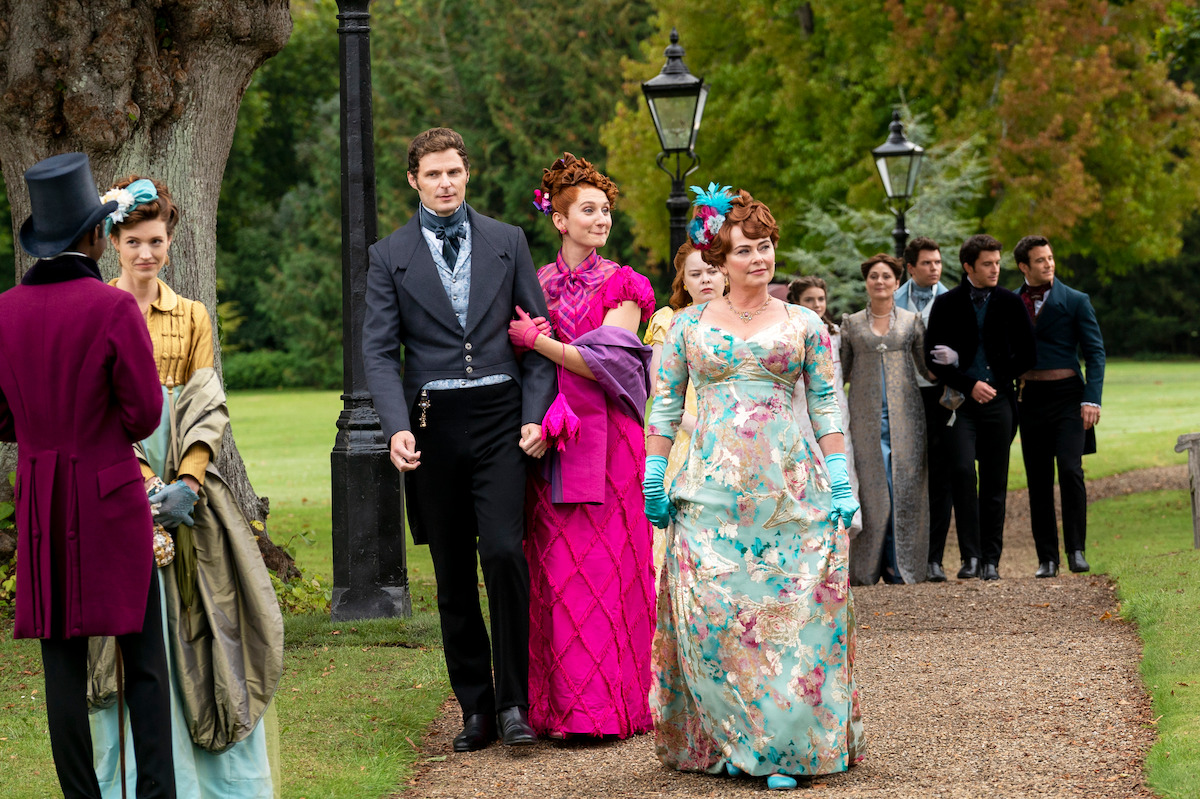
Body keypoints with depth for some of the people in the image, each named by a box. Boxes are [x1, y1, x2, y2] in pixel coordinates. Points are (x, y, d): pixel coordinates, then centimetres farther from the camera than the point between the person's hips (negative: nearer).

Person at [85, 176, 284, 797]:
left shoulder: (192, 316, 12)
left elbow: (206, 407, 5)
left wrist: (186, 484, -10)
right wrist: (144, 484, -15)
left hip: (184, 486, 3)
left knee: (203, 624, 0)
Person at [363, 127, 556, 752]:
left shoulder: (506, 242, 9)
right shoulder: (389, 257, 6)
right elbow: (379, 351, 1)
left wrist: (535, 416, -3)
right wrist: (397, 427, -14)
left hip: (499, 417, -1)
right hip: (432, 423, 1)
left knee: (503, 552, -15)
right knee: (453, 576, 5)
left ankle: (513, 701, -6)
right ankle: (475, 707, 13)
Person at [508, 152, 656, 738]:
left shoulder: (623, 286, 4)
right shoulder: (535, 286, 11)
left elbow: (605, 362, -7)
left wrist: (536, 340, -9)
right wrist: (542, 409, -10)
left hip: (607, 442, -2)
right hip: (551, 443, 2)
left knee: (608, 566, -4)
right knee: (556, 569, -2)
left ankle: (614, 702, 1)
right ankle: (563, 706, 2)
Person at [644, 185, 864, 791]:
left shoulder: (803, 324, 8)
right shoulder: (689, 324, 8)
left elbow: (826, 406, 8)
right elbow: (664, 405, 10)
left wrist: (839, 479, 1)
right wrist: (654, 477, 4)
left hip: (789, 489, 0)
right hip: (711, 489, 0)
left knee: (793, 612, -5)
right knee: (711, 615, -5)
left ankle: (787, 746, 2)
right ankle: (728, 739, 7)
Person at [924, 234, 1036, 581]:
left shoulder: (1010, 303, 8)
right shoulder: (947, 304, 3)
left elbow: (1027, 355, 11)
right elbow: (932, 357, 1)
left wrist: (998, 380, 1)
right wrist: (969, 384, -9)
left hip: (999, 400, 2)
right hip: (962, 401, -1)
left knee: (994, 483, 2)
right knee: (963, 471, -17)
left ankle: (991, 559, 7)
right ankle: (970, 555, -11)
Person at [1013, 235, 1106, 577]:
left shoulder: (1075, 301, 3)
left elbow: (1095, 352, 1)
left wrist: (1092, 399, -10)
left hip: (1067, 396, -2)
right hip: (1030, 398, 2)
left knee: (1070, 470, -16)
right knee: (1038, 481, 3)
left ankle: (1076, 549, -6)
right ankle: (1047, 557, 9)